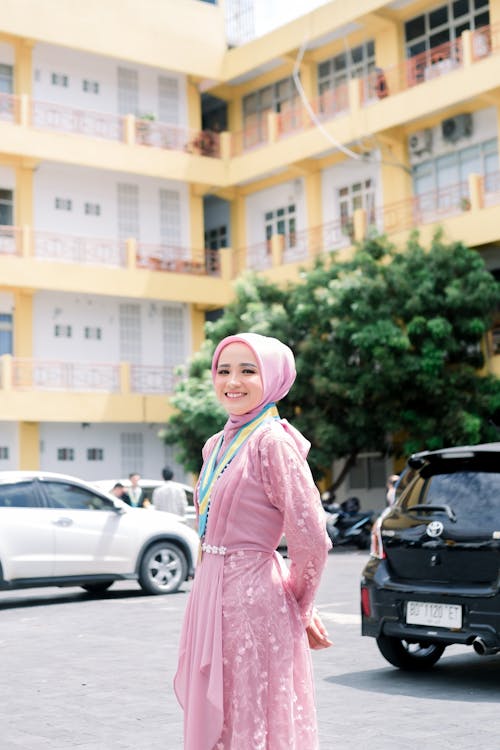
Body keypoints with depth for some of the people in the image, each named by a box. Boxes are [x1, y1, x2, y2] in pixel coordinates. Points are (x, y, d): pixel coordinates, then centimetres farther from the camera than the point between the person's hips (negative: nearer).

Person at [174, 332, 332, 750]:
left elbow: (311, 540, -17)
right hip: (211, 593, 8)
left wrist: (299, 608, -2)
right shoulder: (216, 445, 12)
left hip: (254, 600, -8)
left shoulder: (273, 442, -14)